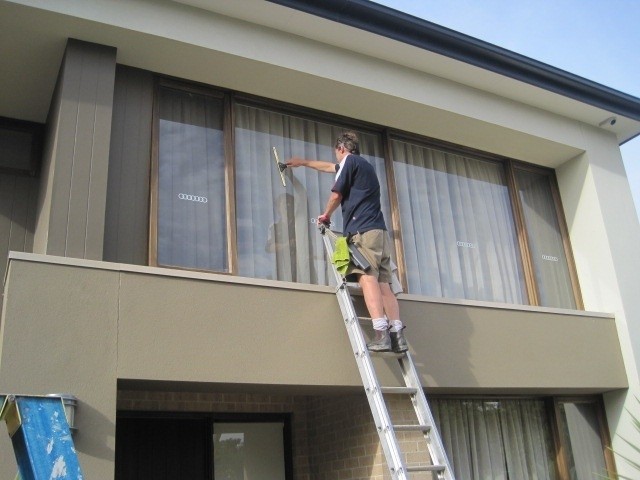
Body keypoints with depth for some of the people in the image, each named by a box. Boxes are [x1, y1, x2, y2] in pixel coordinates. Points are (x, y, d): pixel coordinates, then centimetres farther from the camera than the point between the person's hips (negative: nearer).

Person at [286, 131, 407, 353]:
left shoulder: (349, 161, 6)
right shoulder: (365, 165, 32)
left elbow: (337, 194, 1)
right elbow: (329, 167, 46)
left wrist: (325, 215, 21)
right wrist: (303, 162, 58)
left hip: (363, 230, -8)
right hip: (380, 232, 8)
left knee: (368, 278, -18)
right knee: (383, 284, -2)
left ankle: (381, 334, -30)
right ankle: (397, 334, -12)